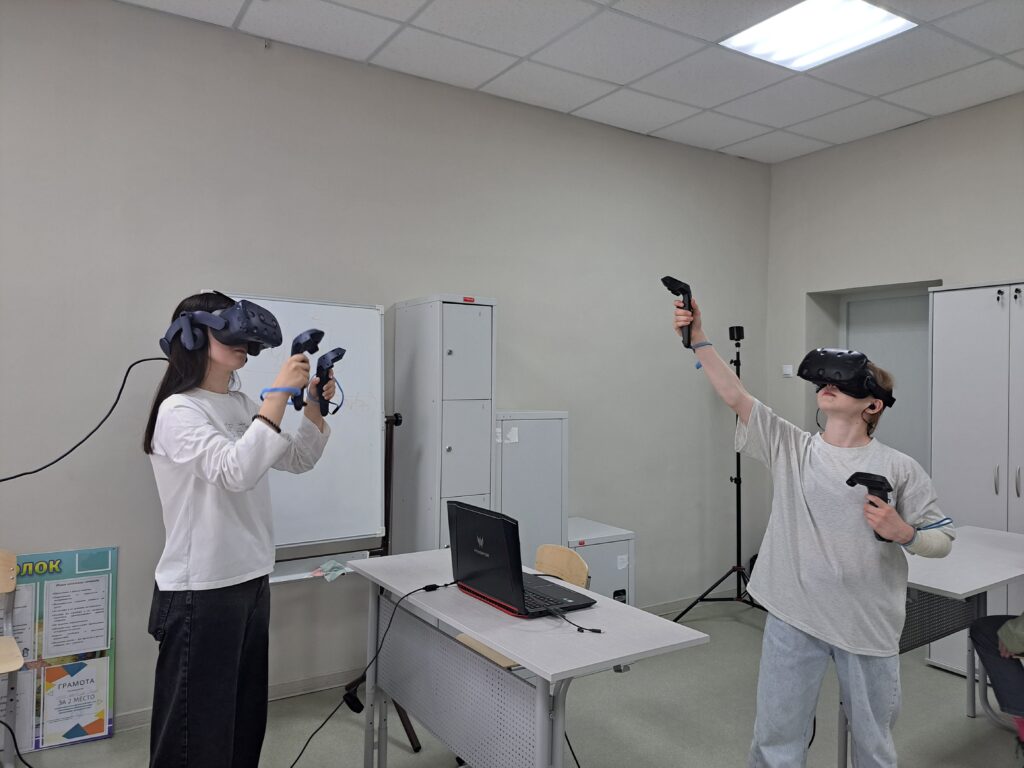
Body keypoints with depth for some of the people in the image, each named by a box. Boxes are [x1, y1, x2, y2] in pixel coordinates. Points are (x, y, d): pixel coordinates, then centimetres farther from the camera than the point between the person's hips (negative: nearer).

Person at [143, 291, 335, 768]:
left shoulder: (240, 406, 8)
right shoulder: (178, 411, -15)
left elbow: (299, 461, 15)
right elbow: (236, 472, -29)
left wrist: (314, 407, 0)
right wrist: (279, 393, -28)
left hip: (252, 583, 8)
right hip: (201, 592, -8)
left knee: (246, 717, 18)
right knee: (197, 727, 5)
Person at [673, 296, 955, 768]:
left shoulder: (899, 468, -3)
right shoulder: (789, 447, 0)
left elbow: (942, 541, 3)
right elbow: (734, 395, -12)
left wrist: (903, 533, -18)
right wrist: (698, 340, -21)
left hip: (869, 624, 0)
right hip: (793, 618, 1)